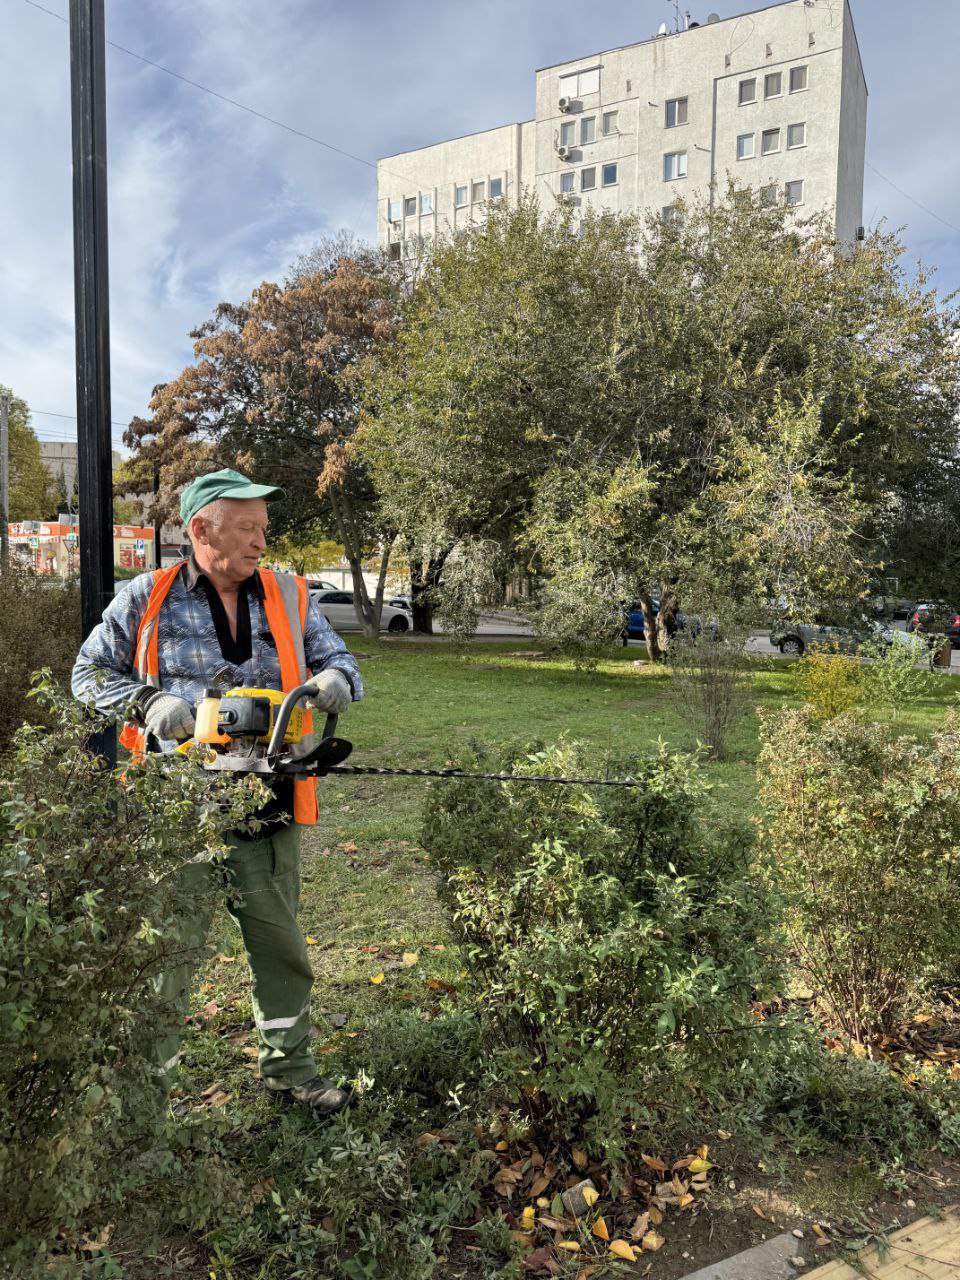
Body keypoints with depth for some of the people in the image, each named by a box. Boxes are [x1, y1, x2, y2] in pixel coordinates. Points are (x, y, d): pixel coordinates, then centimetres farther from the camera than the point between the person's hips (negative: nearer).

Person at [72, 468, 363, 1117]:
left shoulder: (290, 597, 6)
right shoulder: (145, 600, 0)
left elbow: (343, 665, 8)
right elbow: (89, 675, 6)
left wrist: (334, 681, -16)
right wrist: (147, 701, -13)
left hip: (267, 809, 3)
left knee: (282, 947, 16)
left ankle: (289, 1068, 35)